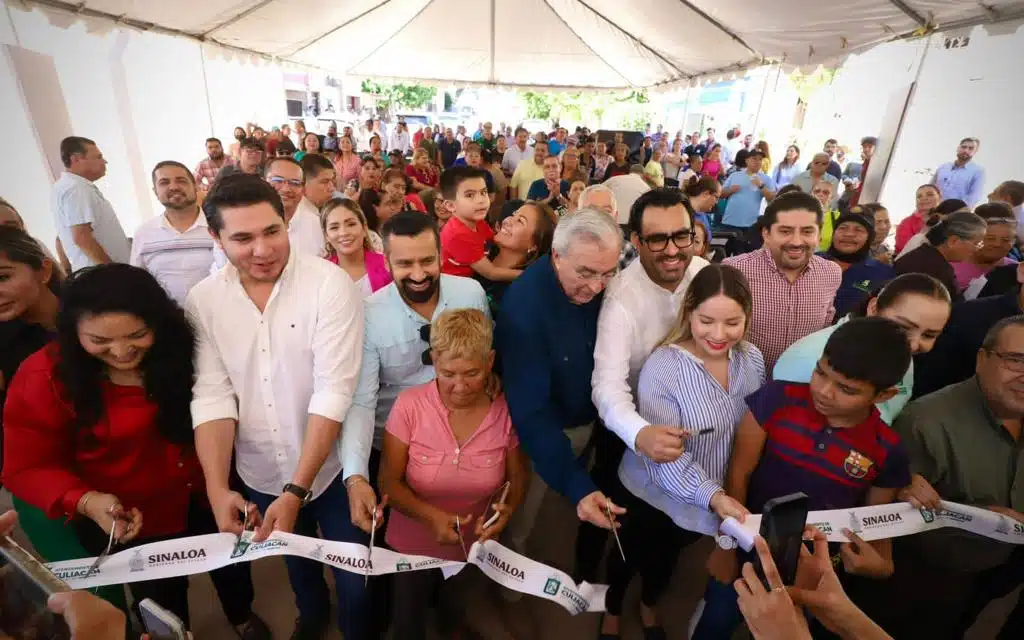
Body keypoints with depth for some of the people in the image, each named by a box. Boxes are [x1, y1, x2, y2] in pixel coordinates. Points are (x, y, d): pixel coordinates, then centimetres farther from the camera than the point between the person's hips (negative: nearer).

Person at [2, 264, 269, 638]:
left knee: (231, 562, 28)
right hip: (125, 522, -2)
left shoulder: (177, 348, -17)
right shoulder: (44, 377, -23)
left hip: (204, 495, 3)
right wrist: (86, 502, -33)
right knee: (163, 602, 24)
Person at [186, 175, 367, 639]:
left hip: (332, 469, -3)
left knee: (355, 577, 13)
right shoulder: (203, 300, -6)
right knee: (296, 562, 29)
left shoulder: (330, 284, -19)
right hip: (261, 477, 4)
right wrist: (217, 488, -17)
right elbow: (212, 396, -7)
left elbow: (333, 392, -22)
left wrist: (296, 490, -24)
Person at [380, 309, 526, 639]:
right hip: (412, 546, -1)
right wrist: (430, 516, -31)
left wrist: (507, 509, -25)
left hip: (474, 548, 2)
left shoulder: (507, 409, -20)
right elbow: (389, 482, -16)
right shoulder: (409, 405, -24)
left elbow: (517, 477, -5)